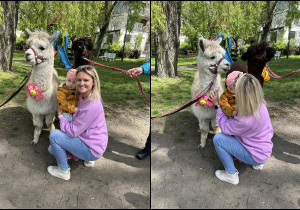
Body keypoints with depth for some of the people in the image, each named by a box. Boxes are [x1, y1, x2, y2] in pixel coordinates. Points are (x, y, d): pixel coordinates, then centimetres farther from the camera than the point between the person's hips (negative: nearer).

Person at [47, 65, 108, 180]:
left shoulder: (92, 106, -29)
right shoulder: (83, 97, -1)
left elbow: (73, 131, -23)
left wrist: (60, 114, -9)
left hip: (92, 150, -10)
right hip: (87, 140, 10)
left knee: (54, 135, -15)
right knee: (52, 149, 18)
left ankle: (64, 171, 2)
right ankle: (88, 159, 20)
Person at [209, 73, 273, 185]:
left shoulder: (245, 120, -36)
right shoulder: (260, 105, -13)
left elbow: (225, 127, -16)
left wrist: (217, 105, -14)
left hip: (256, 156, -8)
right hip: (265, 149, 8)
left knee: (218, 138, -13)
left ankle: (232, 175, 2)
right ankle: (257, 164, 27)